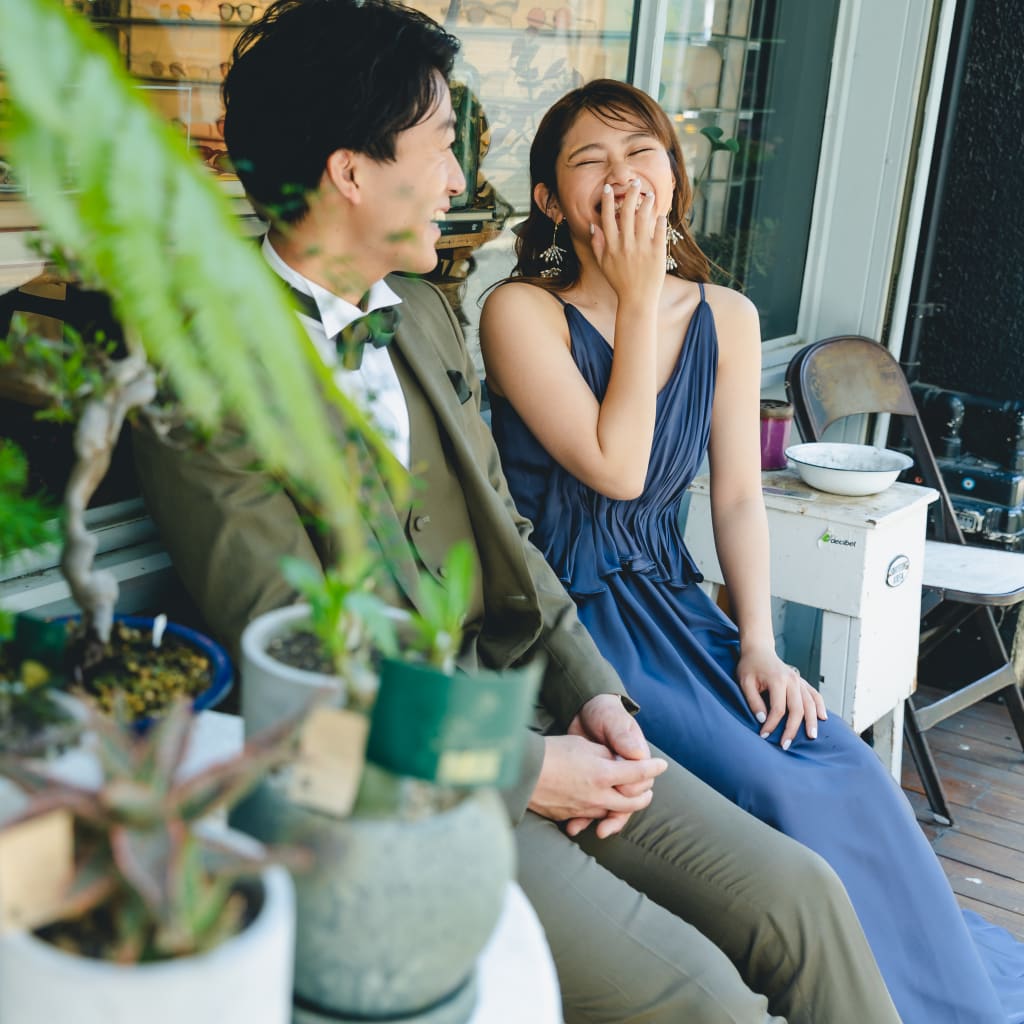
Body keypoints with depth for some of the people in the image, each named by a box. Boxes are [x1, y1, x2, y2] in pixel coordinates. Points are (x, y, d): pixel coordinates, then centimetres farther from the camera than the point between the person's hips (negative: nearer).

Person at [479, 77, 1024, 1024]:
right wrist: (638, 298, -15)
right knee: (779, 793, -21)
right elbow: (616, 468, -19)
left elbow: (738, 496, 6)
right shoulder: (521, 313, -10)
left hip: (674, 607, 5)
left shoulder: (725, 318, 6)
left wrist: (759, 644, -4)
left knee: (851, 776, -13)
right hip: (569, 619, -5)